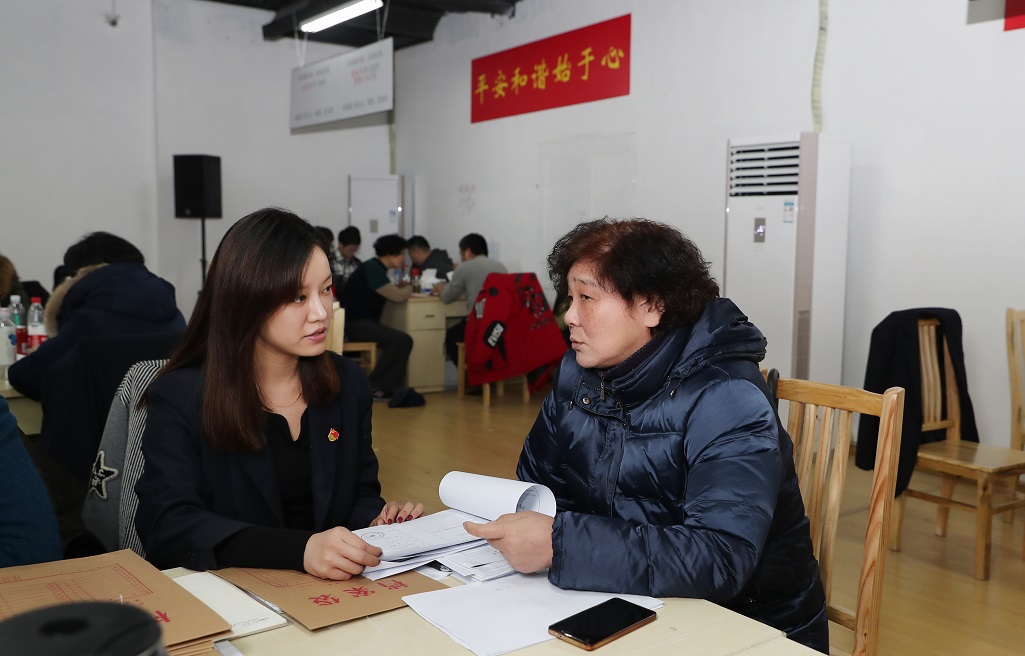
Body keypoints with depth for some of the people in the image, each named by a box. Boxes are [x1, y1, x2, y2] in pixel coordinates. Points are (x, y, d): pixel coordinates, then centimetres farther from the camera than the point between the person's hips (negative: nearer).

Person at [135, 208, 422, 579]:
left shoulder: (348, 383, 6)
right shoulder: (179, 397, -7)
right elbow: (168, 525, -19)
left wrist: (376, 522, -10)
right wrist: (301, 549, -33)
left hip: (331, 596, 4)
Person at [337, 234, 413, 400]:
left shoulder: (376, 268, 15)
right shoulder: (372, 268, -15)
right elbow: (398, 296, -18)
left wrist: (400, 287, 0)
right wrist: (409, 288, 1)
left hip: (365, 322, 10)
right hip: (354, 322, -9)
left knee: (404, 341, -6)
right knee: (399, 340, -22)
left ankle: (388, 387, -7)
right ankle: (373, 387, -10)